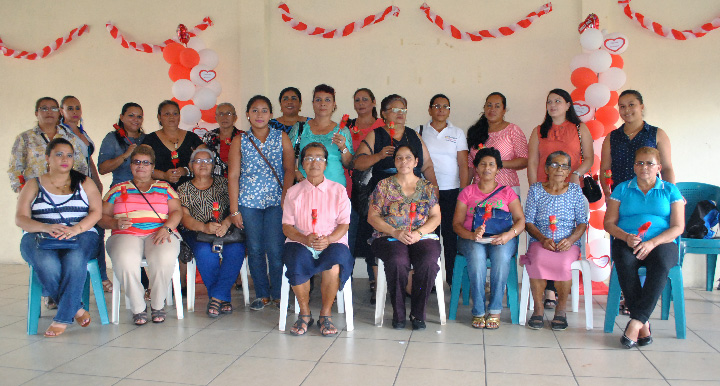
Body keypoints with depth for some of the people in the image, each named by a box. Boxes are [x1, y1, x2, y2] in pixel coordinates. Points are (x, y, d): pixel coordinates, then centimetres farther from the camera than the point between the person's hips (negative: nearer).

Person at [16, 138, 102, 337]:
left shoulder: (85, 183, 17)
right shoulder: (33, 185, 17)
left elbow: (96, 212, 3)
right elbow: (20, 218, 4)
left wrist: (76, 228, -17)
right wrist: (46, 227, -17)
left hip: (80, 235, 0)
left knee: (75, 259, -36)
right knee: (46, 263, -35)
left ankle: (62, 318, -28)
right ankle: (76, 309, -20)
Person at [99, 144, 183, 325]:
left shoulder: (164, 187, 21)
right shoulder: (118, 189, 22)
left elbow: (177, 211, 9)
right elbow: (102, 216, 15)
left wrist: (166, 228, -10)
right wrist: (115, 223, -7)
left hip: (159, 234, 0)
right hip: (126, 234, 0)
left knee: (164, 258, -35)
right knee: (125, 260, -36)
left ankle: (158, 305, -12)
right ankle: (138, 308, -16)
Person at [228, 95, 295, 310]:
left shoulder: (281, 138, 6)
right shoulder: (240, 141, 7)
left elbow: (289, 169, 1)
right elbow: (233, 175, 3)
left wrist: (285, 197, -12)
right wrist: (234, 210, -1)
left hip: (276, 202, -1)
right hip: (248, 202, 1)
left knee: (275, 250, -6)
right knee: (255, 250, 4)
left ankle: (278, 293, 11)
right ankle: (262, 294, 18)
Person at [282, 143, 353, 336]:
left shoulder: (338, 190, 11)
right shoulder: (293, 192, 14)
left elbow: (344, 224, 4)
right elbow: (287, 226, 7)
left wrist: (328, 240, -16)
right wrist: (305, 239, -13)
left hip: (333, 243, -1)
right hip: (300, 243, 1)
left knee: (334, 263, -35)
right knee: (296, 263, -34)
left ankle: (326, 315, -14)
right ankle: (305, 313, -10)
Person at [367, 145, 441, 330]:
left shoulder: (428, 186, 14)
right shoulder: (384, 185, 10)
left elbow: (436, 217, 8)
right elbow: (372, 216, 4)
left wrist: (418, 233, -11)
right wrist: (396, 233, -11)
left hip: (423, 237, 1)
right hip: (389, 237, -1)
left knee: (429, 262, -31)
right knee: (398, 262, -34)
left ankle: (418, 314, -13)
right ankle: (398, 314, -15)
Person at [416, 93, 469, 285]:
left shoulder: (457, 133, 10)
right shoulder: (420, 131, 10)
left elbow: (463, 165, 5)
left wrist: (464, 193, -4)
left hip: (452, 191, 0)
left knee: (451, 236, -1)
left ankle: (453, 280, 7)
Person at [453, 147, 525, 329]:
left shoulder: (507, 192, 16)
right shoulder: (467, 192, 13)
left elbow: (520, 220, 4)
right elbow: (457, 223, 3)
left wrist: (509, 234, -19)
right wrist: (472, 235, -19)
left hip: (502, 239, 1)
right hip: (471, 239, 0)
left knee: (502, 254, -35)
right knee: (477, 254, -35)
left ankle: (495, 311, -25)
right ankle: (478, 312, -26)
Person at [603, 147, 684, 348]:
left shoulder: (670, 190, 13)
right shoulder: (622, 189, 15)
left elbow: (678, 227, 3)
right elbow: (609, 223, 9)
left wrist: (652, 242, -14)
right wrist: (626, 237, -13)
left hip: (661, 242, 0)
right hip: (627, 242, 1)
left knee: (661, 264, -36)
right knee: (624, 263, -35)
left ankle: (636, 321, -34)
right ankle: (643, 324, -29)